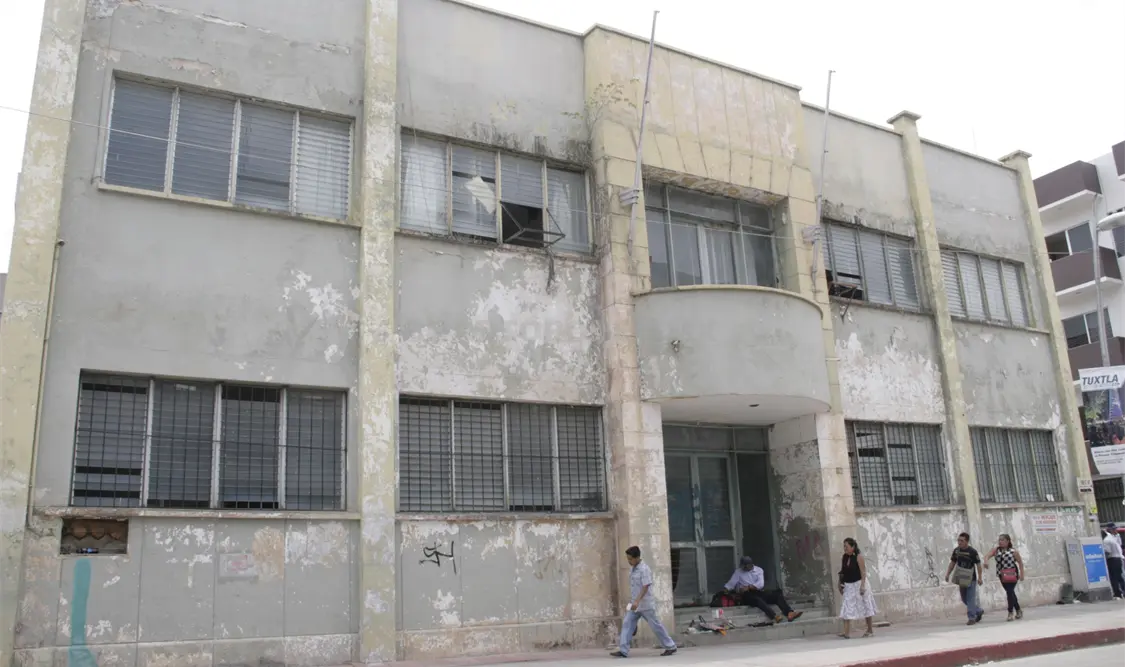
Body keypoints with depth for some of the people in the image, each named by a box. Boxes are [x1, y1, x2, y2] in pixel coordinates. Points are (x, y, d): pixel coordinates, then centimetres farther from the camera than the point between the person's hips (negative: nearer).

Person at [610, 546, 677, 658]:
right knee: (627, 624, -1)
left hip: (645, 604, -8)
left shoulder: (644, 569, -18)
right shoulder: (633, 569, 9)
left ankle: (670, 646, 17)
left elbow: (645, 587, -24)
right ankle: (623, 651, -3)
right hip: (635, 604, 8)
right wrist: (631, 602, 21)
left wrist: (637, 601, -31)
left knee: (656, 626, 3)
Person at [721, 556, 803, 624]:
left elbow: (761, 584, -3)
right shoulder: (738, 572, 12)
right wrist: (725, 589, -16)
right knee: (758, 599, -37)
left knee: (777, 595, -20)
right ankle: (775, 616, -55)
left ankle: (790, 613, -41)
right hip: (747, 595, -3)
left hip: (758, 592, 3)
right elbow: (731, 583, 4)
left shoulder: (758, 570, 12)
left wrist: (749, 587, -15)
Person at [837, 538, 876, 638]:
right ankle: (847, 632, -5)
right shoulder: (844, 557, 5)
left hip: (858, 584, -5)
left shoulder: (859, 557, -12)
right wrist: (841, 585, 7)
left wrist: (862, 585, -22)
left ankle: (870, 630, 21)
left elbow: (863, 572, -16)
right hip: (848, 586, 6)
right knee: (847, 608, -3)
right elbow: (842, 572, 10)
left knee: (866, 607, 7)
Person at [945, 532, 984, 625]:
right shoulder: (956, 551, 0)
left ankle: (972, 618, 2)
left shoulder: (972, 551, -15)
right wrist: (948, 574, 5)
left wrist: (980, 577, -13)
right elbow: (952, 563, 10)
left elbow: (978, 564, -11)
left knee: (970, 599, -6)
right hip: (962, 579, 6)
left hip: (971, 579, -6)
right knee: (964, 599, 14)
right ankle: (979, 611, 33)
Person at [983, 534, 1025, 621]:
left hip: (1012, 574, -4)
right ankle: (1018, 611, 30)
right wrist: (986, 561, -33)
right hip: (1002, 575, 4)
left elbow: (1020, 562, 0)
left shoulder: (1013, 551, -4)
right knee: (1010, 593, 14)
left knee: (1010, 592, -10)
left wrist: (1021, 574, -3)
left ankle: (1010, 612, 0)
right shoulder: (996, 550, 3)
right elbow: (988, 556, -11)